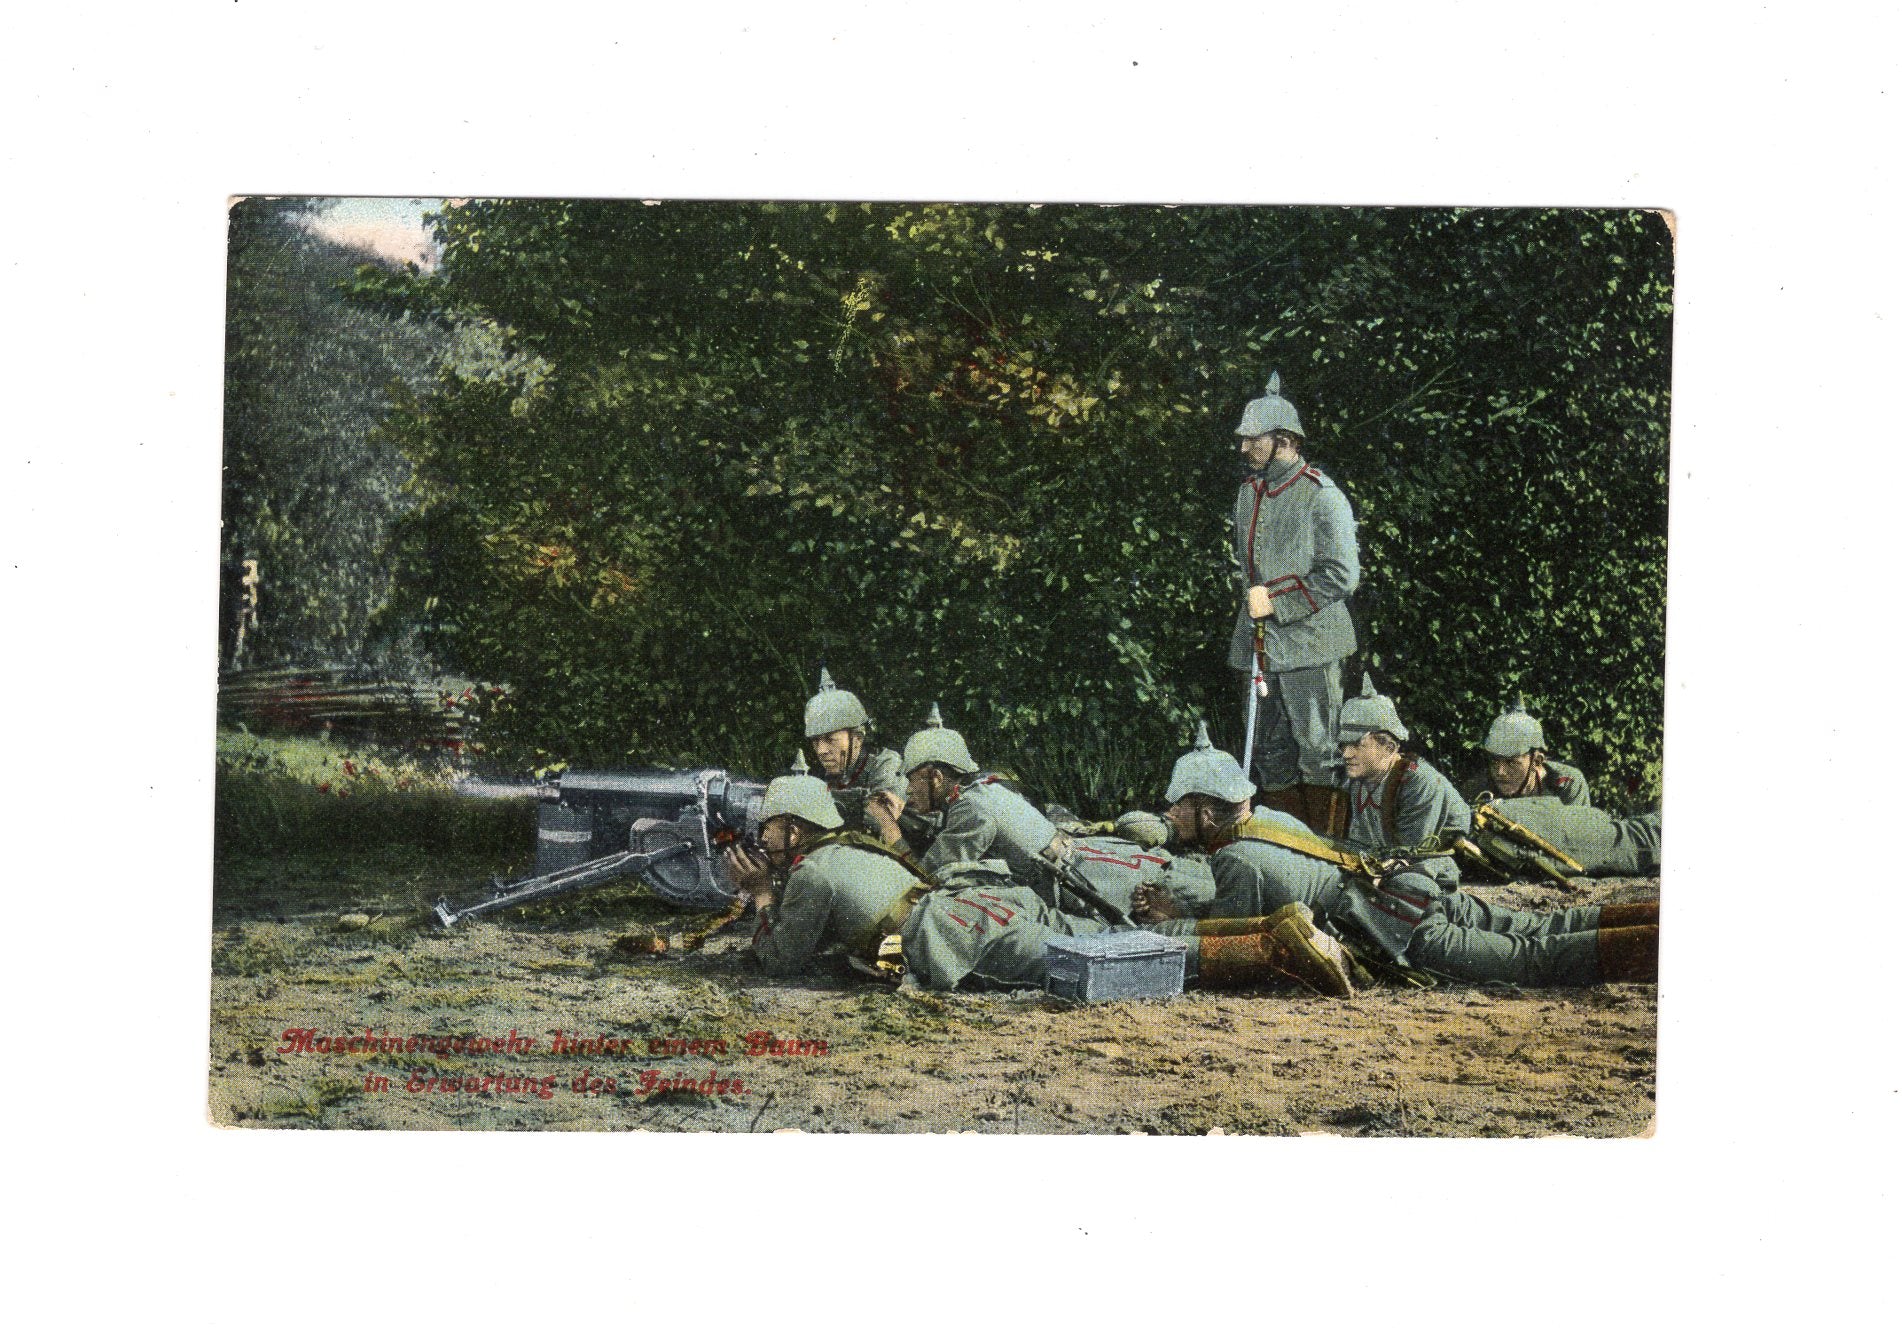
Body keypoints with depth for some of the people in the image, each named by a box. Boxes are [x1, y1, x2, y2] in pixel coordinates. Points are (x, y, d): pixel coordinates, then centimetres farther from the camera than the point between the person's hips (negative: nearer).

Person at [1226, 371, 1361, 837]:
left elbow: (1341, 575, -13)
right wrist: (1253, 599, 12)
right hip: (1260, 643, 7)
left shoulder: (1322, 497, -9)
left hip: (1309, 642, -7)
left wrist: (1276, 601, -14)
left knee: (1318, 750, -2)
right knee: (1272, 754, 10)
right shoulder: (1248, 492, 13)